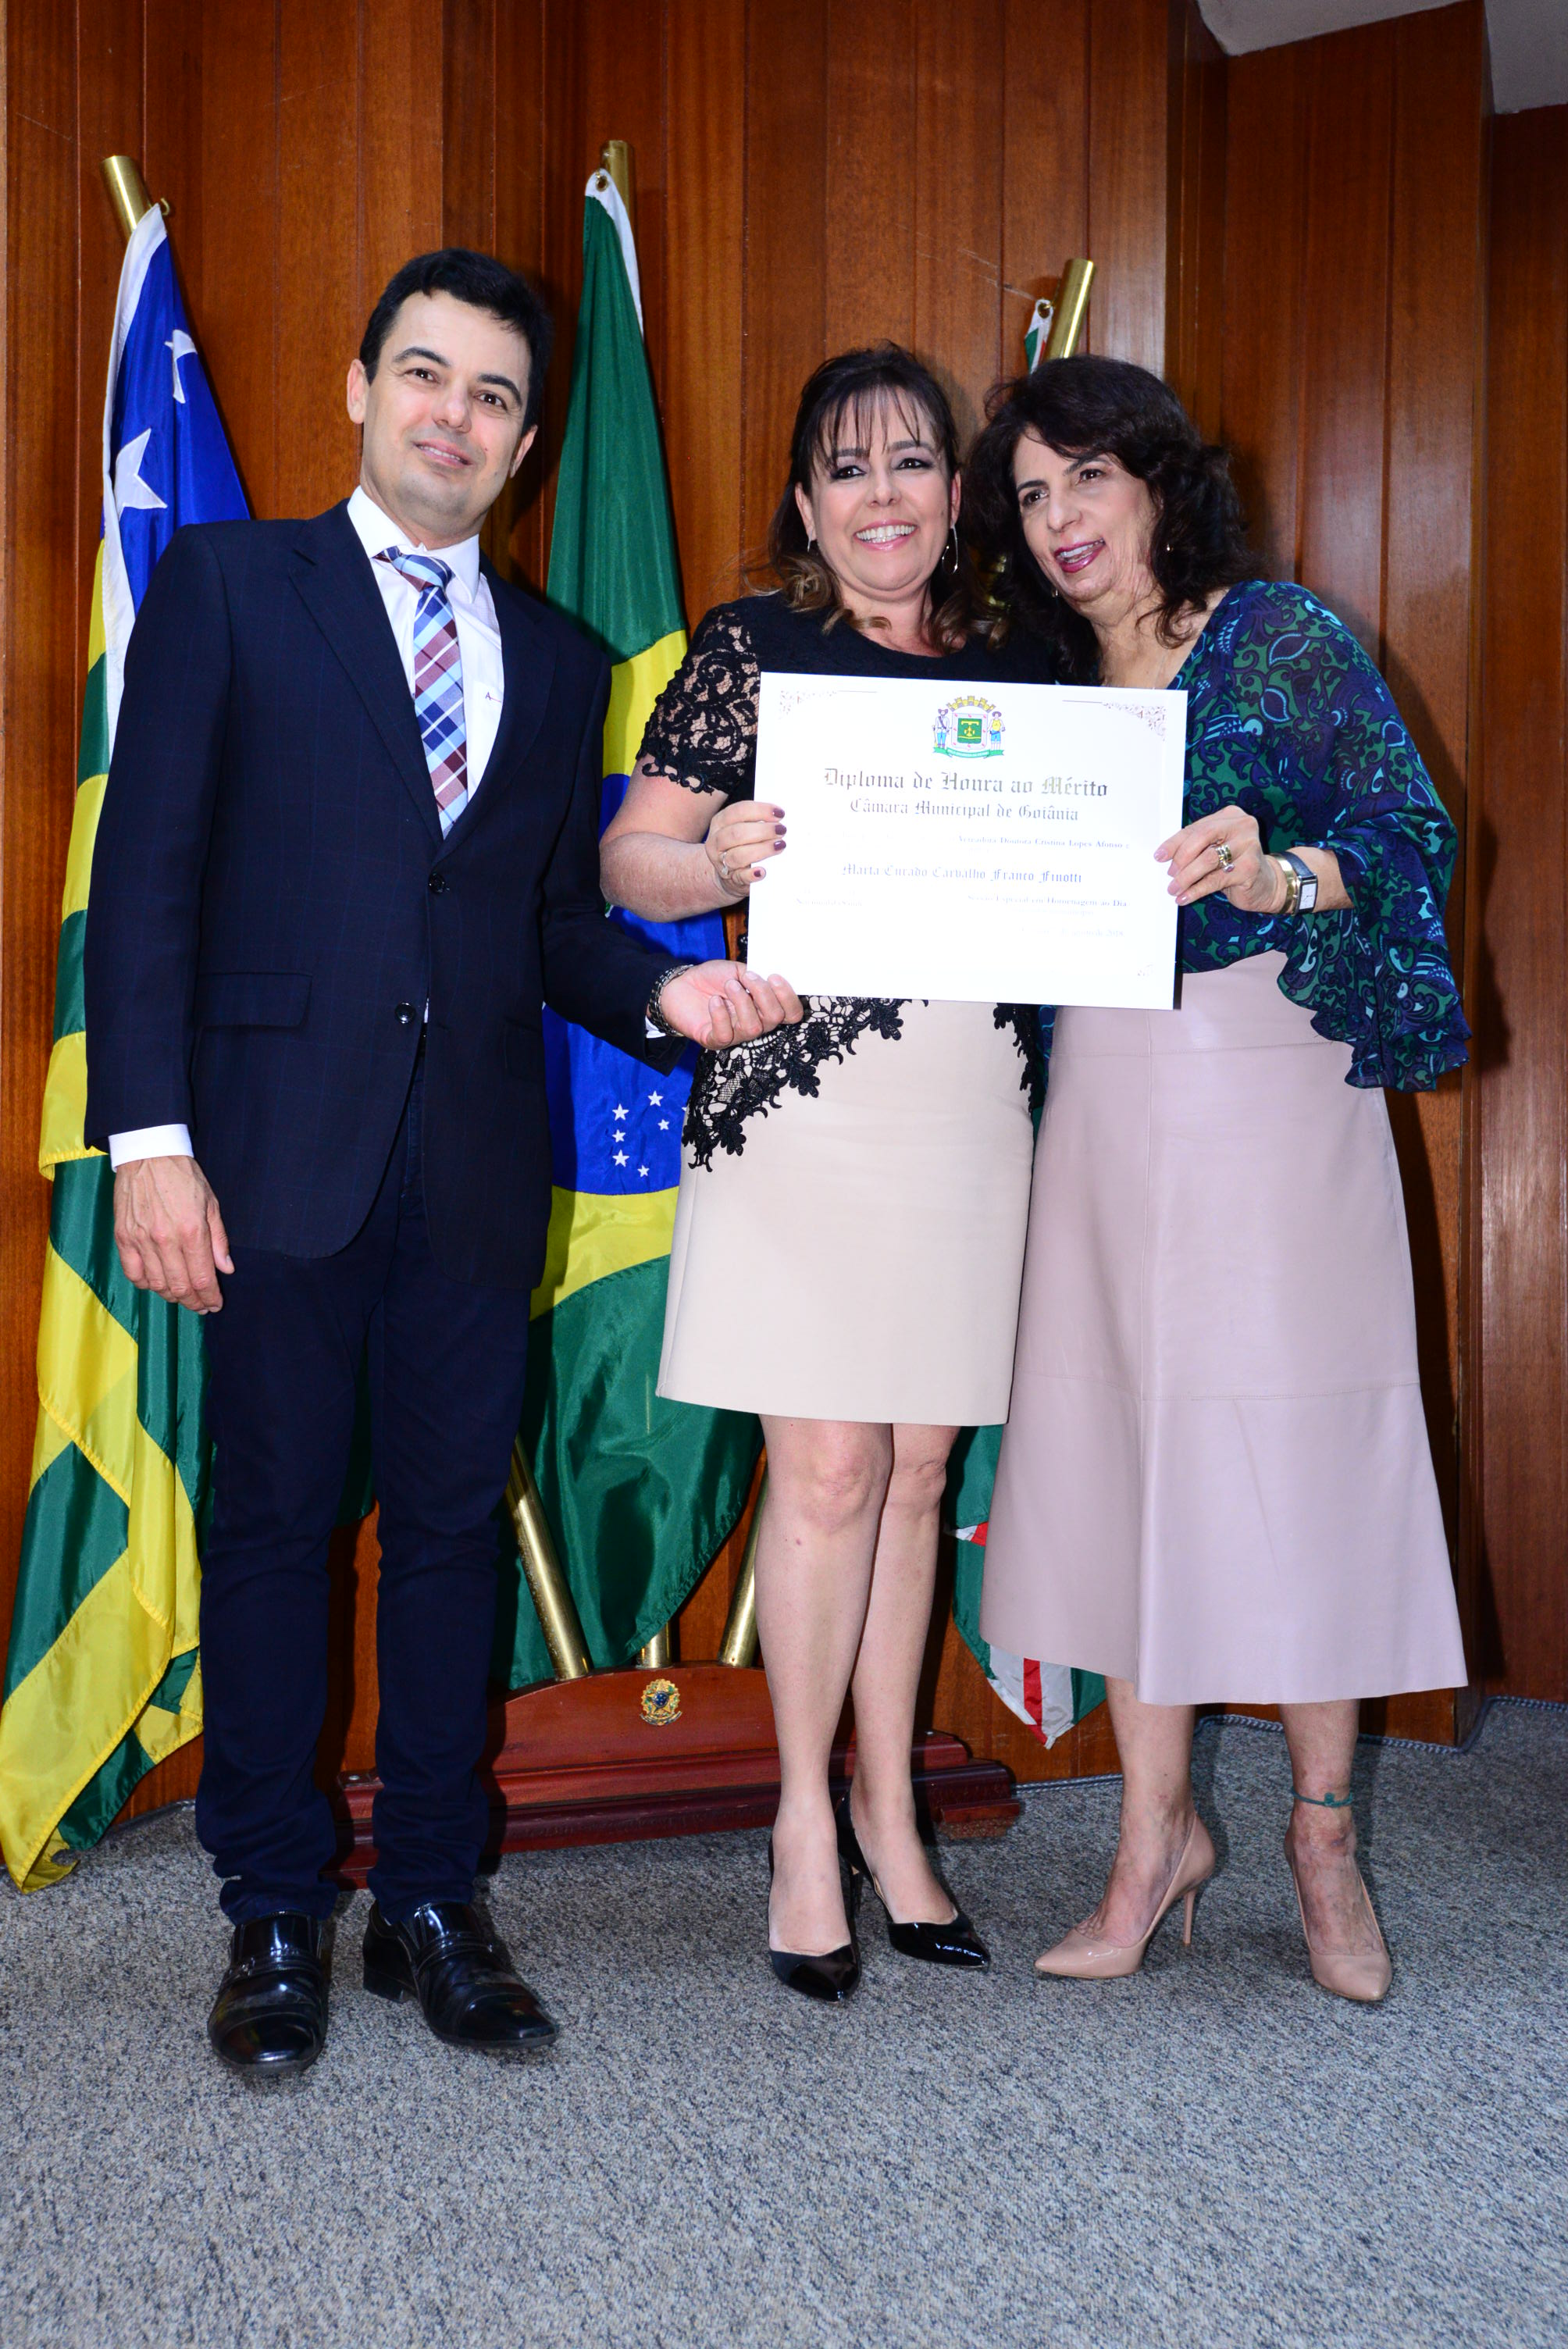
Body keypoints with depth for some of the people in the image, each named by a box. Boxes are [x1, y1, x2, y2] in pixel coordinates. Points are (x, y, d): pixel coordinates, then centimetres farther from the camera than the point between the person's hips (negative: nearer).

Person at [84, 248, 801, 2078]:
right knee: (275, 1523, 5)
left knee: (452, 1522, 8)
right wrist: (150, 1137, -11)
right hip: (283, 1146, -3)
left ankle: (429, 1899, 22)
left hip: (478, 1157, 3)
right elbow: (147, 869, -2)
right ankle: (273, 1915, 20)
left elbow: (558, 927, 15)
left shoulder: (557, 662, 16)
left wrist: (666, 995, -7)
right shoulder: (227, 583, 5)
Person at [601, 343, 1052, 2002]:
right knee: (828, 1470, -3)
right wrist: (720, 864, -22)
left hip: (973, 1107, 4)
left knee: (917, 1468, 10)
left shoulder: (1015, 671, 15)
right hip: (806, 1100, -4)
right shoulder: (752, 646, 3)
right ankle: (806, 1817, 15)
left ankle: (885, 1806, 23)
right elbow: (627, 859, -1)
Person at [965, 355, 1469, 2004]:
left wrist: (1278, 875, -25)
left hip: (1271, 1075, -4)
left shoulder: (1278, 640, 0)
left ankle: (1323, 1834, 14)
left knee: (1291, 1436, -2)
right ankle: (1155, 1833, 14)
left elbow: (1411, 833, -7)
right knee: (1121, 1438, 3)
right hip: (1106, 1091, 5)